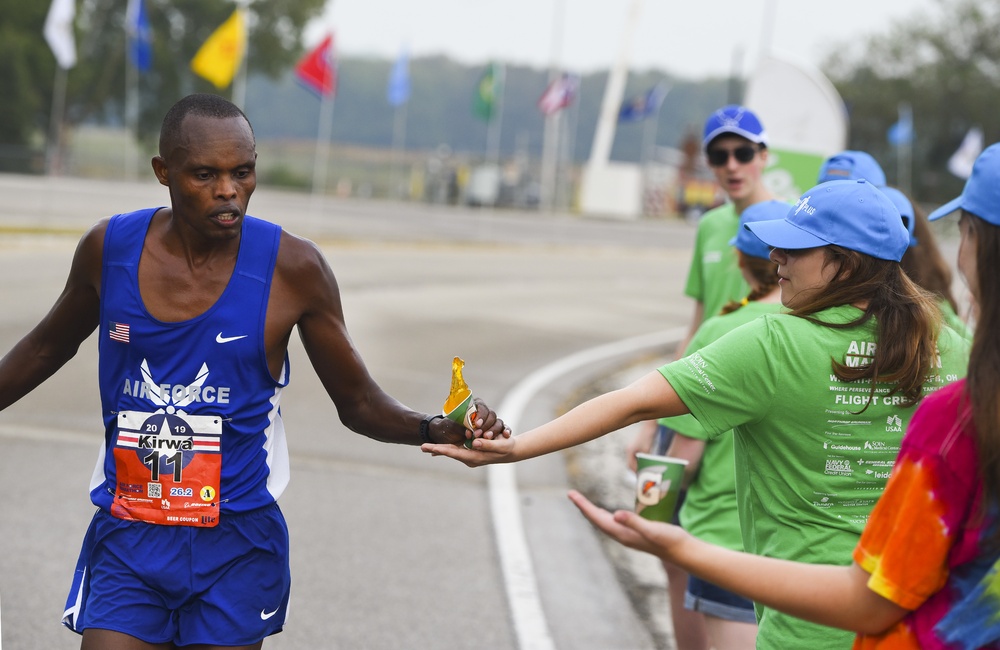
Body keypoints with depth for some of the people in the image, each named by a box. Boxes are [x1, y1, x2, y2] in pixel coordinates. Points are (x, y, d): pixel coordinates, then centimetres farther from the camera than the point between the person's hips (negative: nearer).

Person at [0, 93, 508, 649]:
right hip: (126, 541, 1)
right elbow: (49, 346, 17)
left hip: (236, 548, -1)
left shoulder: (292, 269, -10)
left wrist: (435, 428, -19)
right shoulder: (109, 249, -4)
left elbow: (359, 402, -1)